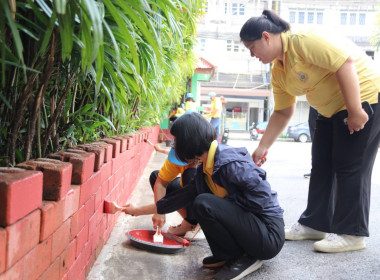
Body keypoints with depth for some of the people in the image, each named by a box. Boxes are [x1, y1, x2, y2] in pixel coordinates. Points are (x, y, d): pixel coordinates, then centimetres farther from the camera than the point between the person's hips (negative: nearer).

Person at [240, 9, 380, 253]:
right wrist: (262, 147, 7)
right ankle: (317, 223, 19)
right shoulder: (278, 71, 6)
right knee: (321, 166, 9)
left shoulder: (304, 41, -22)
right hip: (332, 110, 10)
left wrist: (355, 111, -28)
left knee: (351, 167, -7)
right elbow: (282, 113, 10)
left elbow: (345, 63, -28)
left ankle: (351, 233, 2)